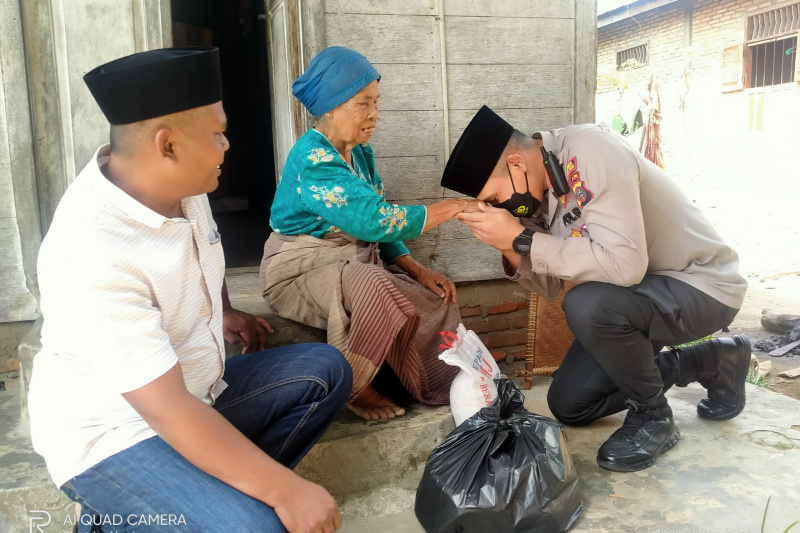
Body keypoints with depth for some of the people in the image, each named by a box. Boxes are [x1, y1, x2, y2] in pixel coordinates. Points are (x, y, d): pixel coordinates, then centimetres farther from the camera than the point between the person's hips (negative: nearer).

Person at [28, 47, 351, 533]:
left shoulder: (180, 183, -6)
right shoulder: (94, 255, -31)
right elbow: (168, 410, -32)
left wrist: (224, 313, 15)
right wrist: (286, 489, -29)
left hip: (196, 393, 9)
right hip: (111, 436, -8)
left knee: (325, 370, 4)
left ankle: (224, 492, -3)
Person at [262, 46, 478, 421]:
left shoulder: (361, 153, 6)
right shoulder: (312, 159, -22)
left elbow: (378, 225, 9)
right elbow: (376, 221, -32)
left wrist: (418, 270, -5)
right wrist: (456, 206, -27)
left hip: (355, 263, 8)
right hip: (300, 270, -8)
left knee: (438, 304, -9)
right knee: (374, 287, -36)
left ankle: (441, 392, 10)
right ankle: (348, 388, -12)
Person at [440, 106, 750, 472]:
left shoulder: (590, 151, -27)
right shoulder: (538, 190, -3)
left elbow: (624, 264, -38)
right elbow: (550, 285, 1)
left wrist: (522, 239, -32)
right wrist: (510, 249, -17)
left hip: (700, 284, -8)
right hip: (637, 291, 9)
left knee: (587, 304, -36)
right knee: (568, 405, 8)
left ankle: (653, 416, -7)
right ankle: (711, 362, 19)